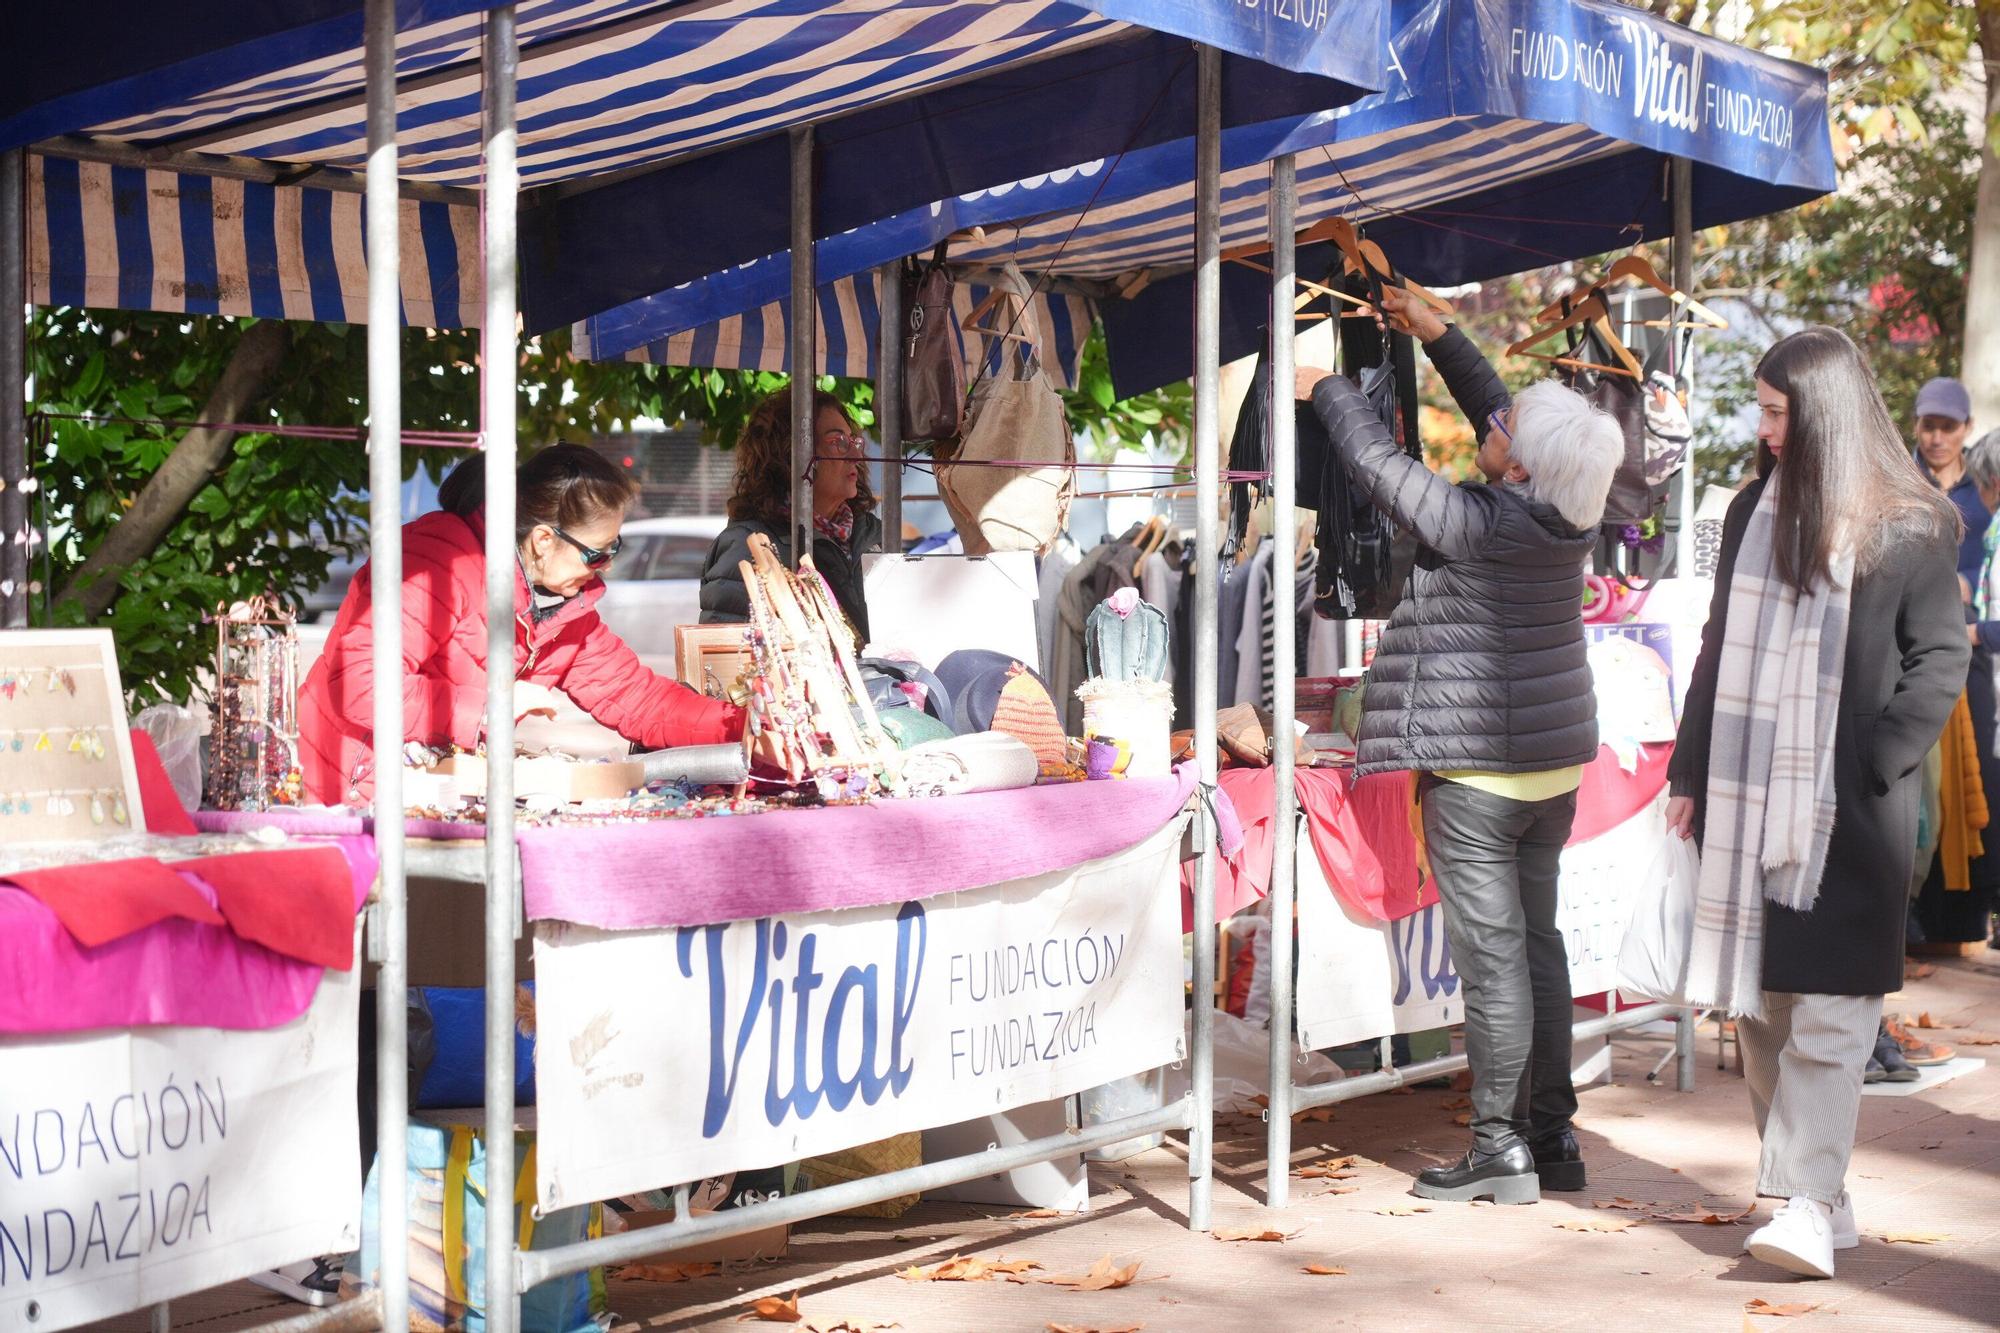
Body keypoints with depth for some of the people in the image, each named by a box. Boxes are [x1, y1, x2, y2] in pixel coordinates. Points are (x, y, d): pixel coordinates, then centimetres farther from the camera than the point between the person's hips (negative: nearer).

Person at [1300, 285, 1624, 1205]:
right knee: (1536, 941, 14)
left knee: (1491, 954, -4)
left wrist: (1326, 388, 6)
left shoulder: (1479, 524, -19)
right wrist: (1437, 335, 20)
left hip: (1476, 767, -8)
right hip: (1554, 758, 8)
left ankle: (1500, 1147, 1)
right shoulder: (1566, 515, 2)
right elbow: (1491, 407, 16)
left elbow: (1381, 465, -8)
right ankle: (1551, 1135, 20)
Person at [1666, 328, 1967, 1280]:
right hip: (1750, 800, 6)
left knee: (1828, 1009, -8)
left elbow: (1941, 662, -4)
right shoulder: (1752, 512, 12)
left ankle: (1808, 1203, -8)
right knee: (1760, 1006, 7)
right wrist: (1689, 773, 13)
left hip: (1849, 810, -5)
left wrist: (1874, 767, -13)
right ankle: (1811, 1196, 15)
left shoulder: (1907, 530, -4)